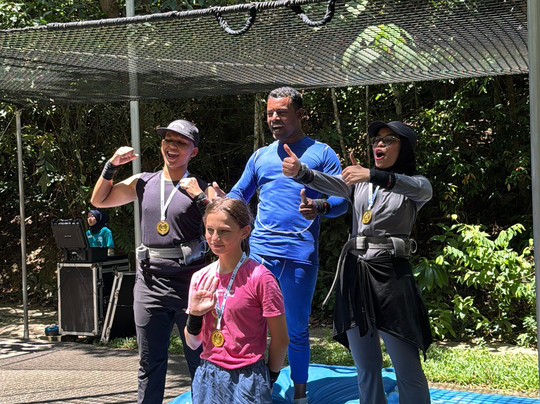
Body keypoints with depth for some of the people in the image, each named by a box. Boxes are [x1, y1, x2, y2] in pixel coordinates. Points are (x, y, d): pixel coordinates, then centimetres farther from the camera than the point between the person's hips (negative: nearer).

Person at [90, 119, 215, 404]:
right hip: (150, 281, 3)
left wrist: (200, 197, -16)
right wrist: (111, 165, 6)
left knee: (200, 359, 1)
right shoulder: (143, 183, 12)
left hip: (189, 283, -3)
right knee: (150, 362, 11)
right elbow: (99, 200, 18)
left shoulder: (201, 189, 1)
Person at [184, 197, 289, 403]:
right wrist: (194, 315, -8)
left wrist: (268, 381, 2)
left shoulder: (259, 277, -12)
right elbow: (193, 343, 9)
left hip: (246, 378, -5)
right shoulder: (201, 278, 4)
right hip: (207, 378, 5)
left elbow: (280, 339, -6)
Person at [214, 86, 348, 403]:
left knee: (297, 329, 7)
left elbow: (342, 200, -2)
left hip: (301, 253, -3)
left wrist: (319, 207, -24)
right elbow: (240, 195, 17)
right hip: (261, 250, 3)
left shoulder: (321, 153, 5)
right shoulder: (260, 157, 17)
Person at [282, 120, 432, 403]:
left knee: (408, 370, -4)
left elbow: (422, 190, -21)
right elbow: (328, 184, -5)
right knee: (366, 368, 9)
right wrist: (300, 171, -28)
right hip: (354, 274, 4)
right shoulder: (359, 182, 15)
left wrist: (373, 175, -36)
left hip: (391, 274, -4)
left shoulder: (416, 185, 4)